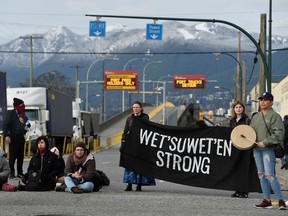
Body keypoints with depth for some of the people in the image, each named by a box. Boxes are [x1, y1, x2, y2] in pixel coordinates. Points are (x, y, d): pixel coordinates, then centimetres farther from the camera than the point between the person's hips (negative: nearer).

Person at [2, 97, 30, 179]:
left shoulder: (23, 115, 14)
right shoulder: (11, 113, -7)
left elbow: (26, 123, 28)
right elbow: (5, 125, -12)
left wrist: (27, 126, 3)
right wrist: (6, 135, -21)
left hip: (21, 138, 7)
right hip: (13, 138, -7)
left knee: (21, 156, 10)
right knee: (13, 156, -5)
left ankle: (20, 172, 19)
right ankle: (11, 173, -1)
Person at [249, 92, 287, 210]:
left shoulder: (275, 116, -6)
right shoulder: (256, 117, 16)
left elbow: (278, 134, -13)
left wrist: (265, 142, -18)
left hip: (269, 149, -7)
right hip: (256, 149, 7)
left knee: (270, 175, -14)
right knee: (261, 175, 8)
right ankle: (267, 200, 14)